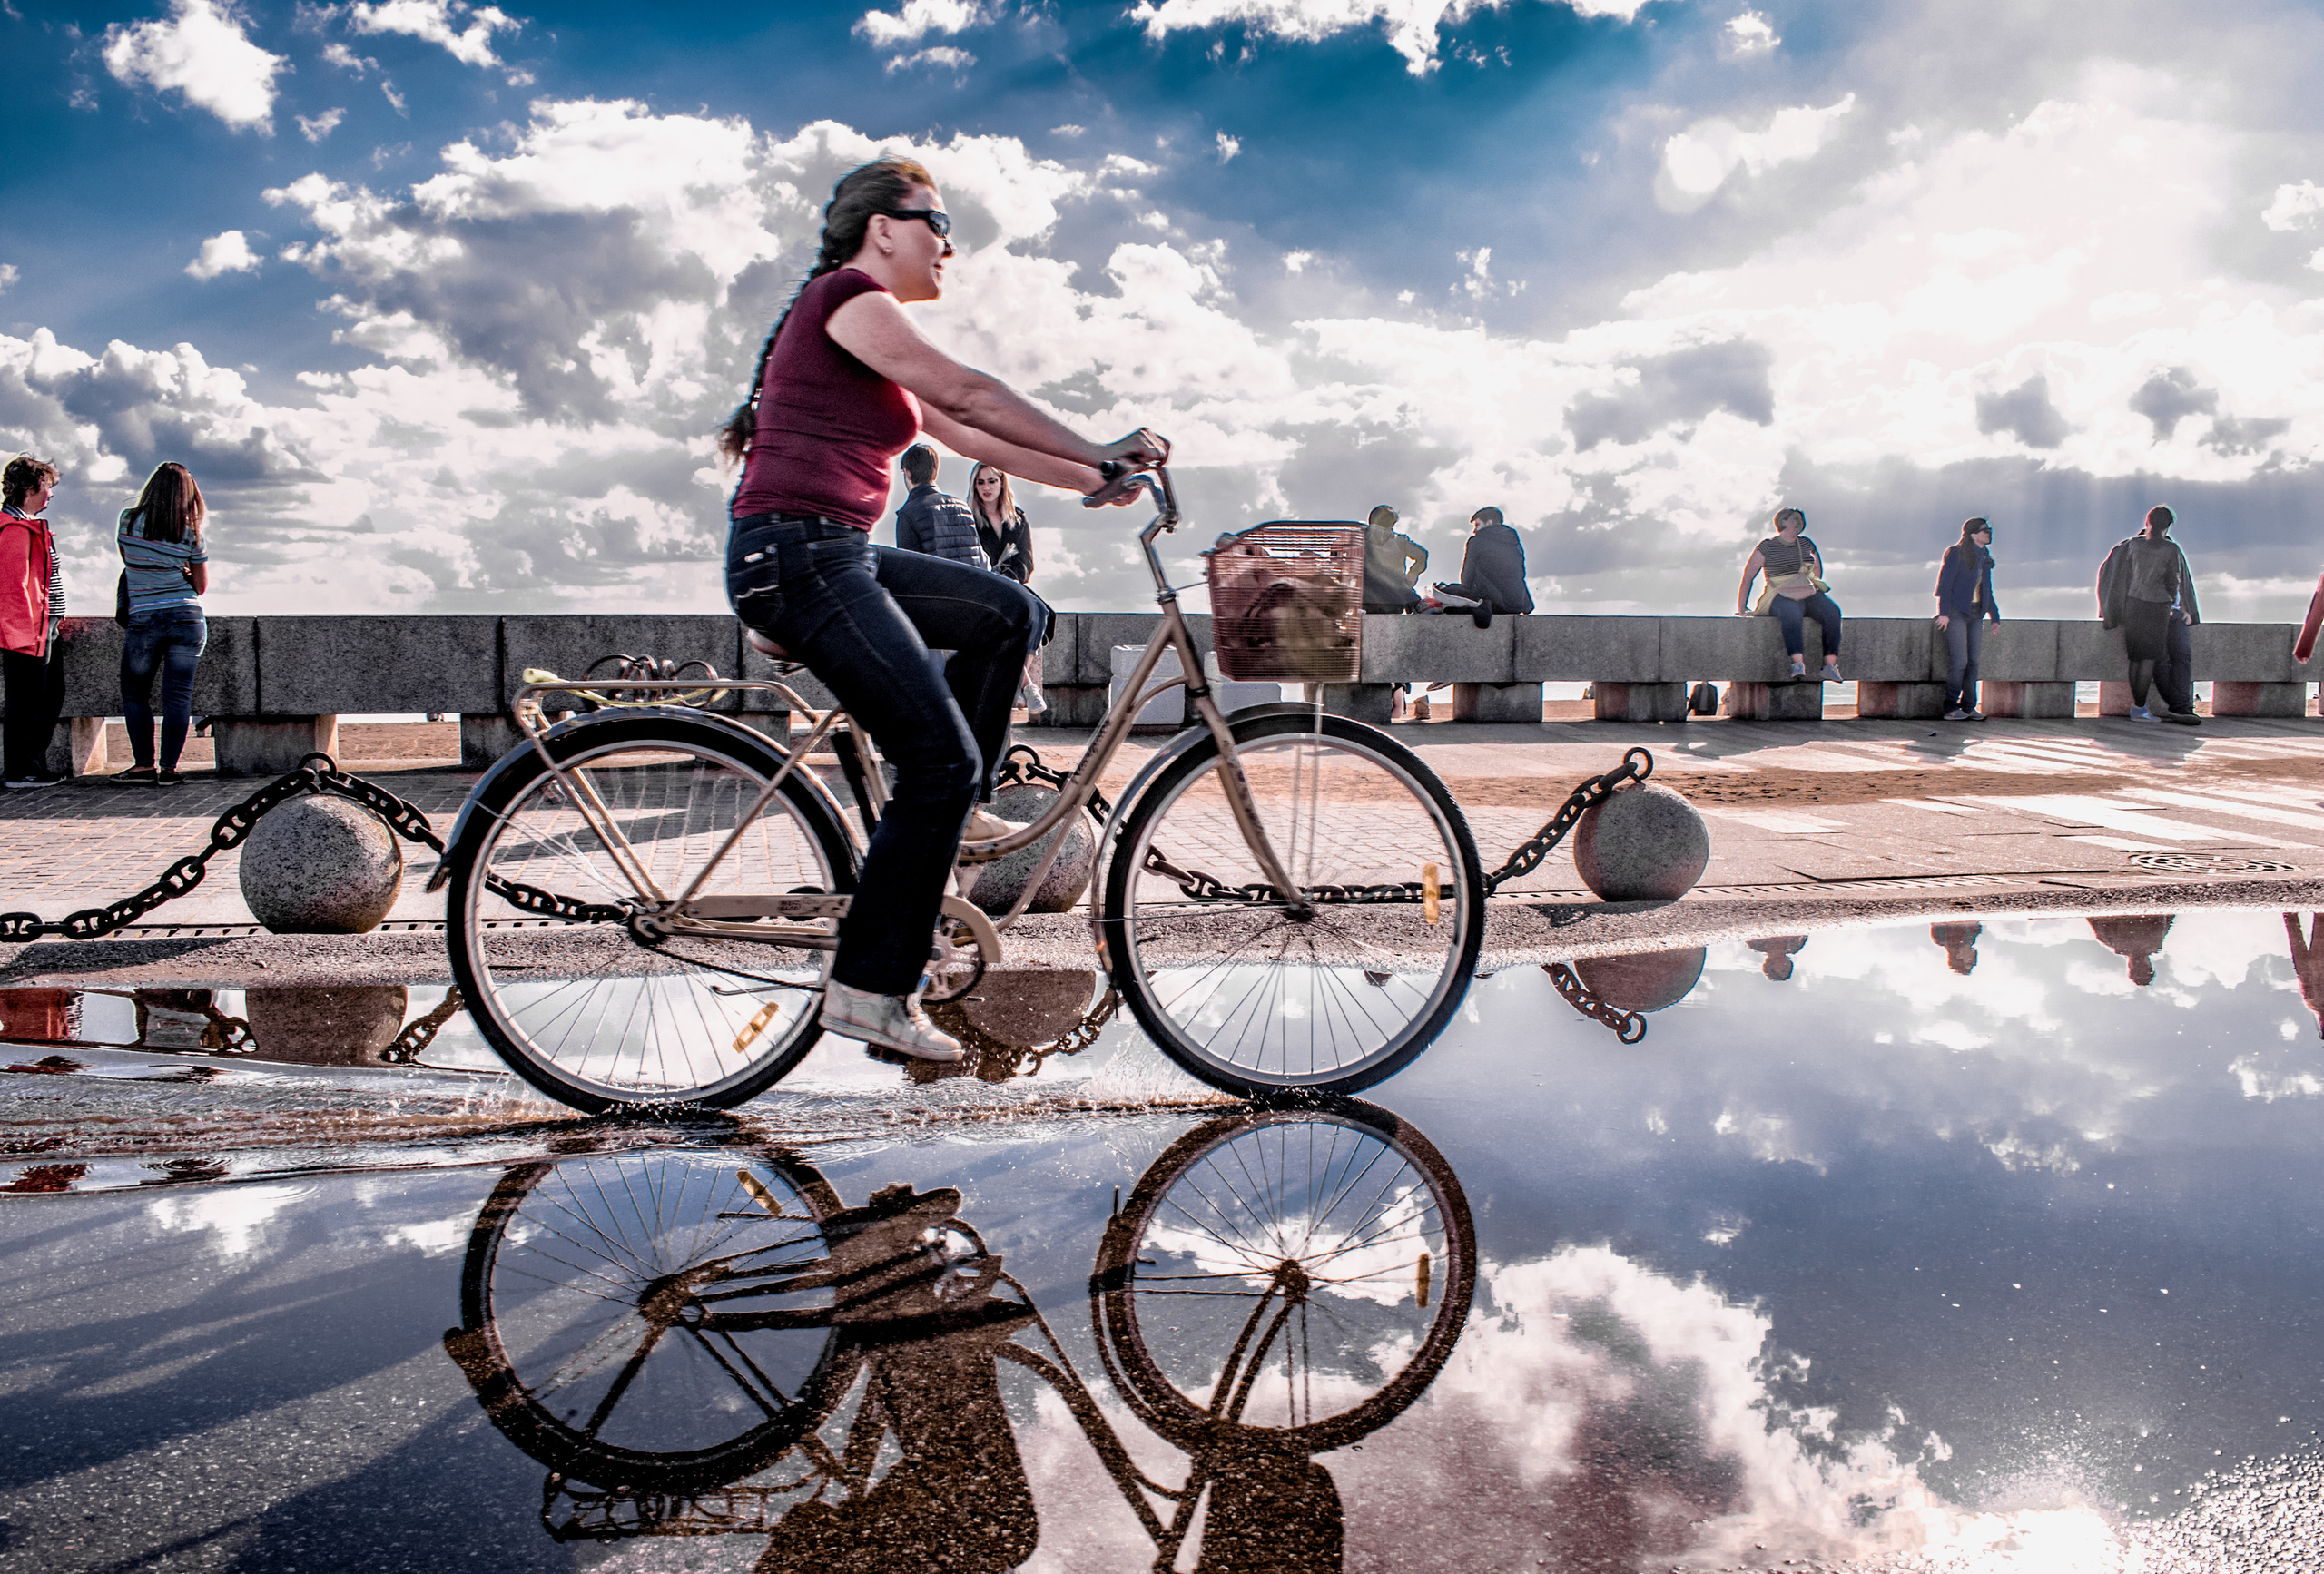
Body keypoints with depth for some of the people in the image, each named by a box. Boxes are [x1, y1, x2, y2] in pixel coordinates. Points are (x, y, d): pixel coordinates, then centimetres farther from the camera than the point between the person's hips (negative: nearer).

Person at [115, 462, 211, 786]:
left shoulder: (129, 519, 0)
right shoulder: (190, 532, 1)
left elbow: (127, 561, 17)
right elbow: (201, 586, 8)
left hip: (143, 621, 0)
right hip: (187, 619, 1)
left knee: (135, 693, 14)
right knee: (178, 695, 2)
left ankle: (144, 765, 11)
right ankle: (169, 769, 1)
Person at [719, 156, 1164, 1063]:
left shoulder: (865, 330, 23)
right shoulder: (844, 294, -6)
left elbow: (966, 436, 23)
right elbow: (968, 394, -15)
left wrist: (1087, 479, 18)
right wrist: (1100, 454, -14)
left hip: (839, 556, 10)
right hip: (794, 554, -10)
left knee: (1009, 613, 11)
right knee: (942, 758, -12)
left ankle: (949, 815, 13)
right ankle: (869, 990, -6)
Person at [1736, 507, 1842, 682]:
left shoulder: (1806, 544, 18)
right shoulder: (1767, 547, 3)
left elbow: (1818, 567, 38)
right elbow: (1747, 577, 2)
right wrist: (1741, 608, -3)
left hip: (1808, 594, 5)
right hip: (1782, 597, -5)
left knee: (1832, 611, -28)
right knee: (1792, 613, -41)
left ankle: (1830, 664, -33)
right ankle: (1798, 663, -50)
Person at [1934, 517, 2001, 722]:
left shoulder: (1985, 557, 14)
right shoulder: (1956, 553, -7)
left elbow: (1987, 589, 22)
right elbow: (1944, 583, -11)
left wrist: (1994, 616, 20)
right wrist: (1943, 612, -19)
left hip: (1976, 614, 7)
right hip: (1956, 613, -7)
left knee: (1973, 660, 4)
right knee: (1959, 660, -12)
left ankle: (1968, 707, 9)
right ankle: (1951, 707, -5)